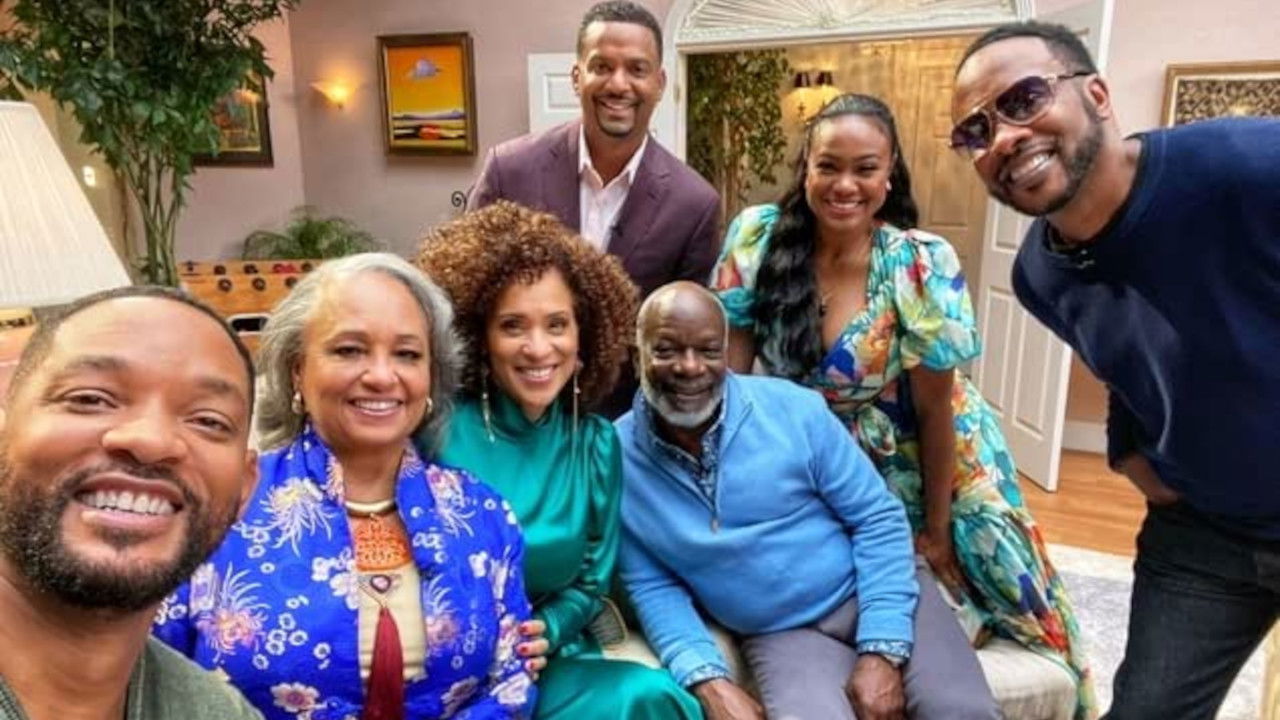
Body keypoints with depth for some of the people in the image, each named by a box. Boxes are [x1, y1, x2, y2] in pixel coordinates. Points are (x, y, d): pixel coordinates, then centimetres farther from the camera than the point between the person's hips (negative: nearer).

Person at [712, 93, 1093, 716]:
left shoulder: (922, 264, -22)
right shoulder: (757, 236, -16)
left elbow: (935, 407, -14)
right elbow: (729, 367, -10)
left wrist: (936, 527, -6)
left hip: (904, 470, -2)